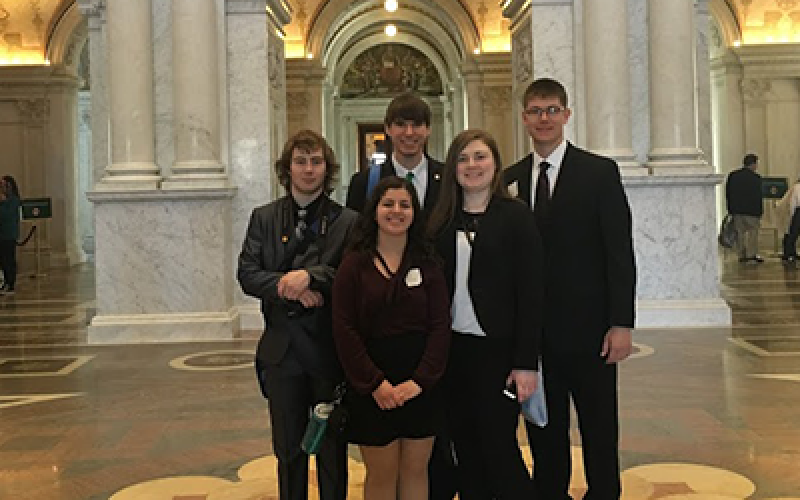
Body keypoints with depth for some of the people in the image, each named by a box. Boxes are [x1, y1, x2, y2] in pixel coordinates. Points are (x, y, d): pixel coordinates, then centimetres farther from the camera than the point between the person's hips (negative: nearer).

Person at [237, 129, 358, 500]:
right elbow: (247, 273, -2)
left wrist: (309, 276, -24)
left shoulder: (348, 221, -1)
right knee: (288, 449, 12)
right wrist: (287, 286, -18)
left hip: (331, 347, -2)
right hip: (283, 348, 2)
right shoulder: (264, 217, 6)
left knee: (333, 447, 10)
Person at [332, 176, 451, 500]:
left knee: (415, 471, 9)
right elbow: (344, 331, -6)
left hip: (422, 384, 2)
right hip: (372, 387, -2)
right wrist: (375, 383, -12)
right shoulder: (354, 264, -1)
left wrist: (420, 380, -12)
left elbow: (441, 325, -1)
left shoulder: (427, 262, 4)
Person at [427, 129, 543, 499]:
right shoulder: (442, 222, 7)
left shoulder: (515, 216, -4)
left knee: (499, 447, -1)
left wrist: (526, 363, -12)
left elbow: (530, 293, -7)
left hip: (497, 349, -4)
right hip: (452, 349, 4)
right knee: (466, 451, 11)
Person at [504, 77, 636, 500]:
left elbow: (620, 252, -6)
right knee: (544, 430, 12)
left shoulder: (599, 172, -3)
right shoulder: (511, 179, 7)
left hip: (587, 326, -3)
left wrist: (622, 323, -12)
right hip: (533, 328, 3)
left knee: (599, 429, 7)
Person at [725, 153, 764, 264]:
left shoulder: (732, 175, 8)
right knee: (753, 231, 3)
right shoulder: (755, 177, -10)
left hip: (736, 210, 5)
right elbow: (758, 196, -9)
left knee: (740, 232, 10)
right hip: (751, 210, -5)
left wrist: (730, 208, 17)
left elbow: (728, 193, 12)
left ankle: (742, 255, 11)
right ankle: (752, 255, -3)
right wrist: (760, 211, -3)